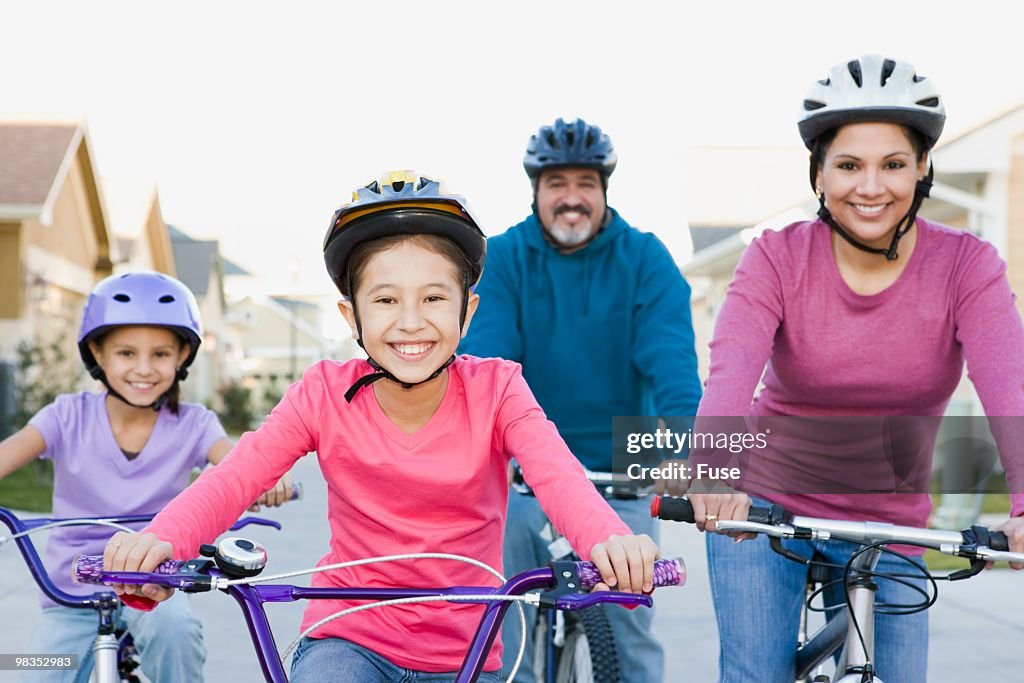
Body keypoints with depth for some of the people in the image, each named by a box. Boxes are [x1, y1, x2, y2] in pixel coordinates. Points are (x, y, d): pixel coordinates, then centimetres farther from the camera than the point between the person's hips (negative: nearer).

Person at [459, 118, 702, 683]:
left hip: (621, 468, 0)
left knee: (629, 626, 3)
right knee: (505, 629, -2)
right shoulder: (503, 258, -4)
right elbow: (482, 358, -15)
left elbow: (672, 364, -16)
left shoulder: (645, 259, -5)